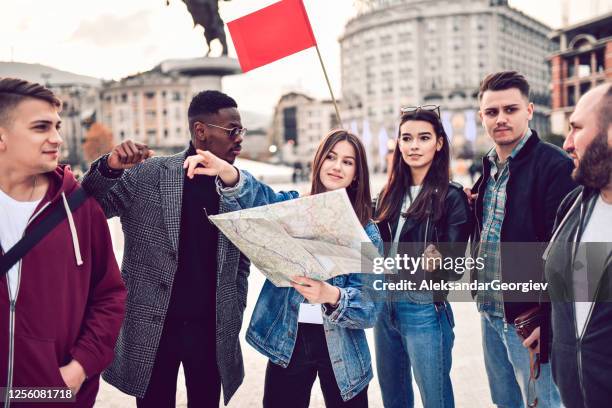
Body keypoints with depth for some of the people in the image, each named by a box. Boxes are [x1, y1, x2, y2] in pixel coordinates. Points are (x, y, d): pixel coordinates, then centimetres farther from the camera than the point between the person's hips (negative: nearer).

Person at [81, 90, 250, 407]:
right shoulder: (146, 175, -5)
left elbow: (241, 262, 10)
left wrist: (234, 319, 4)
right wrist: (109, 168, -25)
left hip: (212, 330, 2)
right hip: (152, 327, -2)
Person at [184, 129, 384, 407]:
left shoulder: (367, 233, -2)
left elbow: (369, 306, -11)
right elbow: (260, 198, -21)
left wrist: (331, 295, -31)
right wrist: (228, 173, -43)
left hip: (341, 349, 0)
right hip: (287, 341, 1)